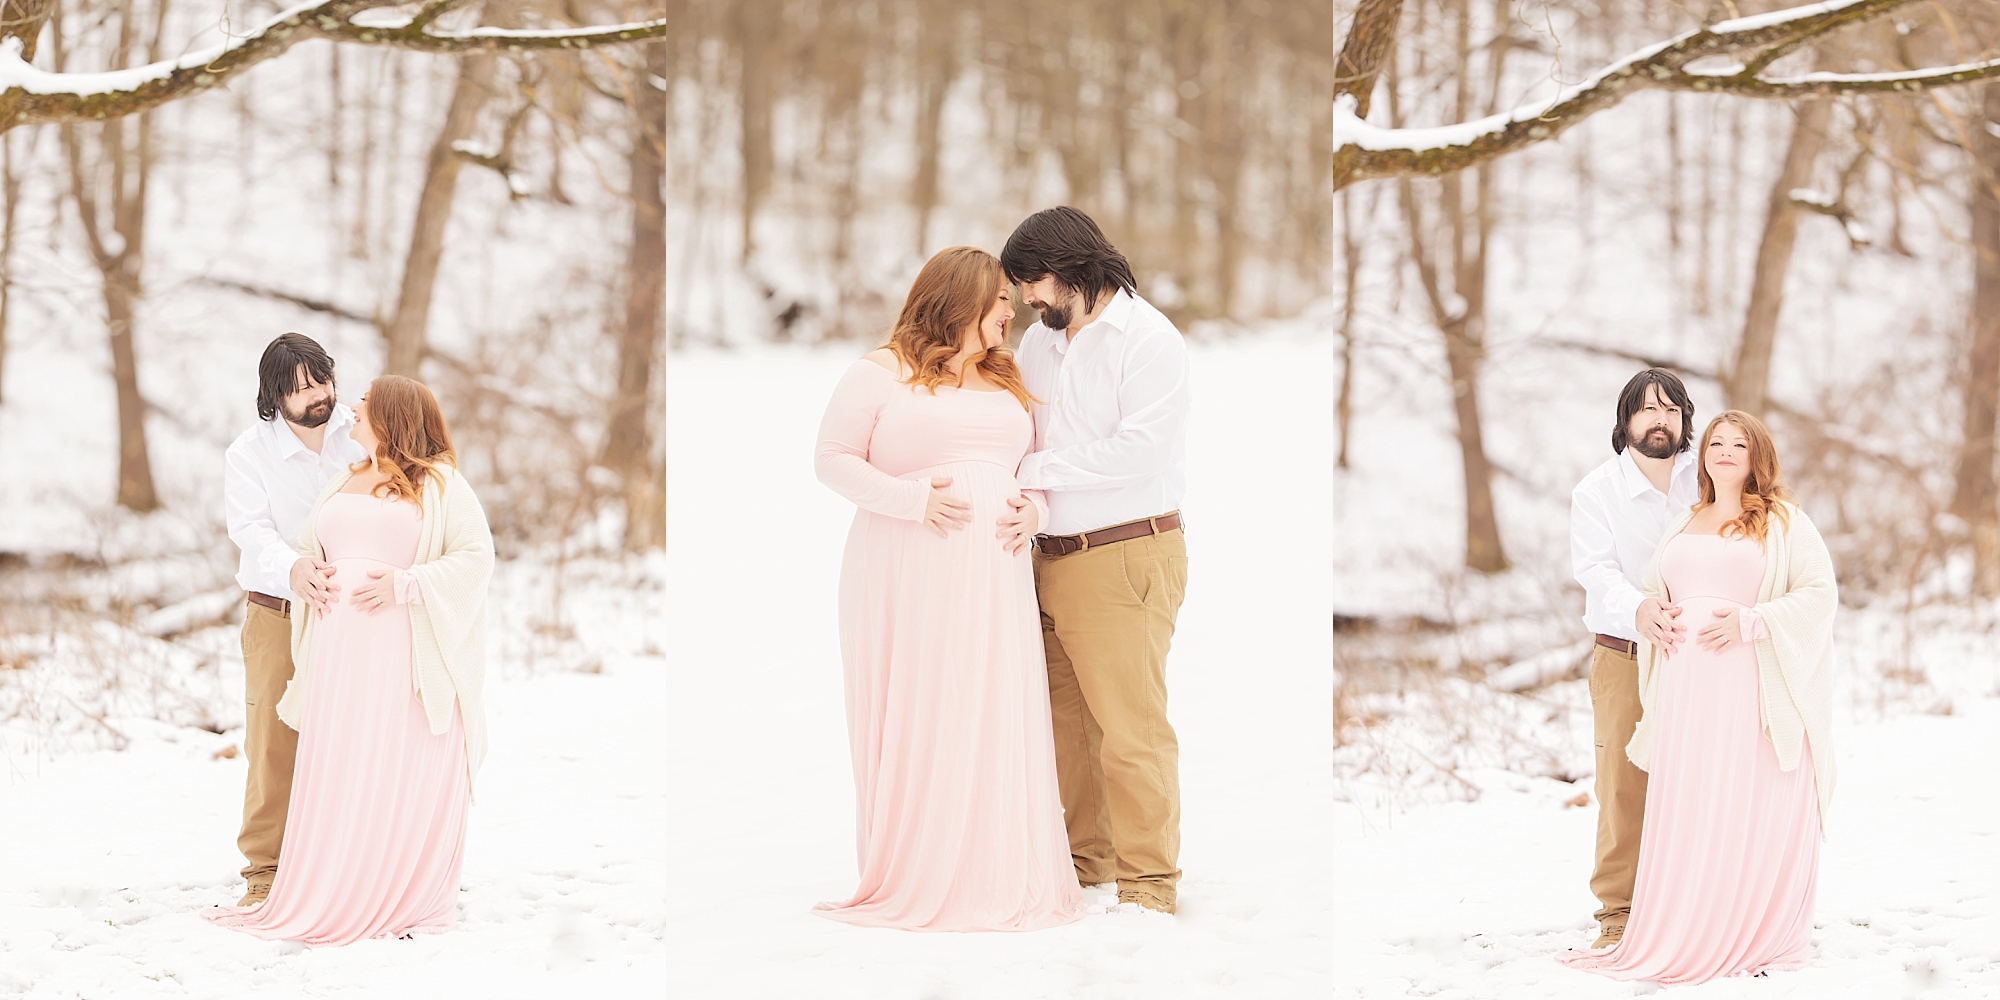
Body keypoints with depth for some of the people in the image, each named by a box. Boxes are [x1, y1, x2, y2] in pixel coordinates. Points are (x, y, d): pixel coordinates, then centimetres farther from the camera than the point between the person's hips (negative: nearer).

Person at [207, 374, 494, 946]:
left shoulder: (439, 485, 2)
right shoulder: (341, 487, 21)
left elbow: (474, 556, -5)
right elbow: (306, 548, 26)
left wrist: (403, 585, -15)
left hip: (406, 649, -5)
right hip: (339, 647, 5)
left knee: (406, 777, -4)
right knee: (338, 773, 1)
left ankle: (409, 901, 4)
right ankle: (334, 900, 5)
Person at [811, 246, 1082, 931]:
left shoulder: (1006, 382, 18)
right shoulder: (880, 373, 0)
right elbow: (833, 458, -4)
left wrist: (1035, 507, 2)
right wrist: (911, 499, -16)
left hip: (993, 573, 5)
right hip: (906, 578, -5)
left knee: (997, 718, 0)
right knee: (915, 718, -5)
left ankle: (996, 875, 7)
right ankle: (912, 878, 3)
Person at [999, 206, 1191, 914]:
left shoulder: (1147, 338, -8)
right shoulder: (1038, 343, 16)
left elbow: (1138, 451, -17)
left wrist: (1037, 470, -12)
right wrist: (1024, 502, -7)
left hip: (1126, 557, -7)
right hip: (1054, 558, 7)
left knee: (1130, 726, -6)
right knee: (1065, 721, 11)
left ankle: (1149, 883, 1)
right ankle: (1085, 858, 23)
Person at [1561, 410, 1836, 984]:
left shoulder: (1784, 522, 5)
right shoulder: (1683, 527, 20)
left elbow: (1819, 592, -4)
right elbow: (1653, 592, 28)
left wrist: (1749, 622, -15)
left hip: (1752, 685, -4)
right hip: (1686, 686, 4)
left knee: (1753, 814, -6)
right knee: (1686, 812, -1)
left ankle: (1759, 937, 1)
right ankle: (1684, 939, 2)